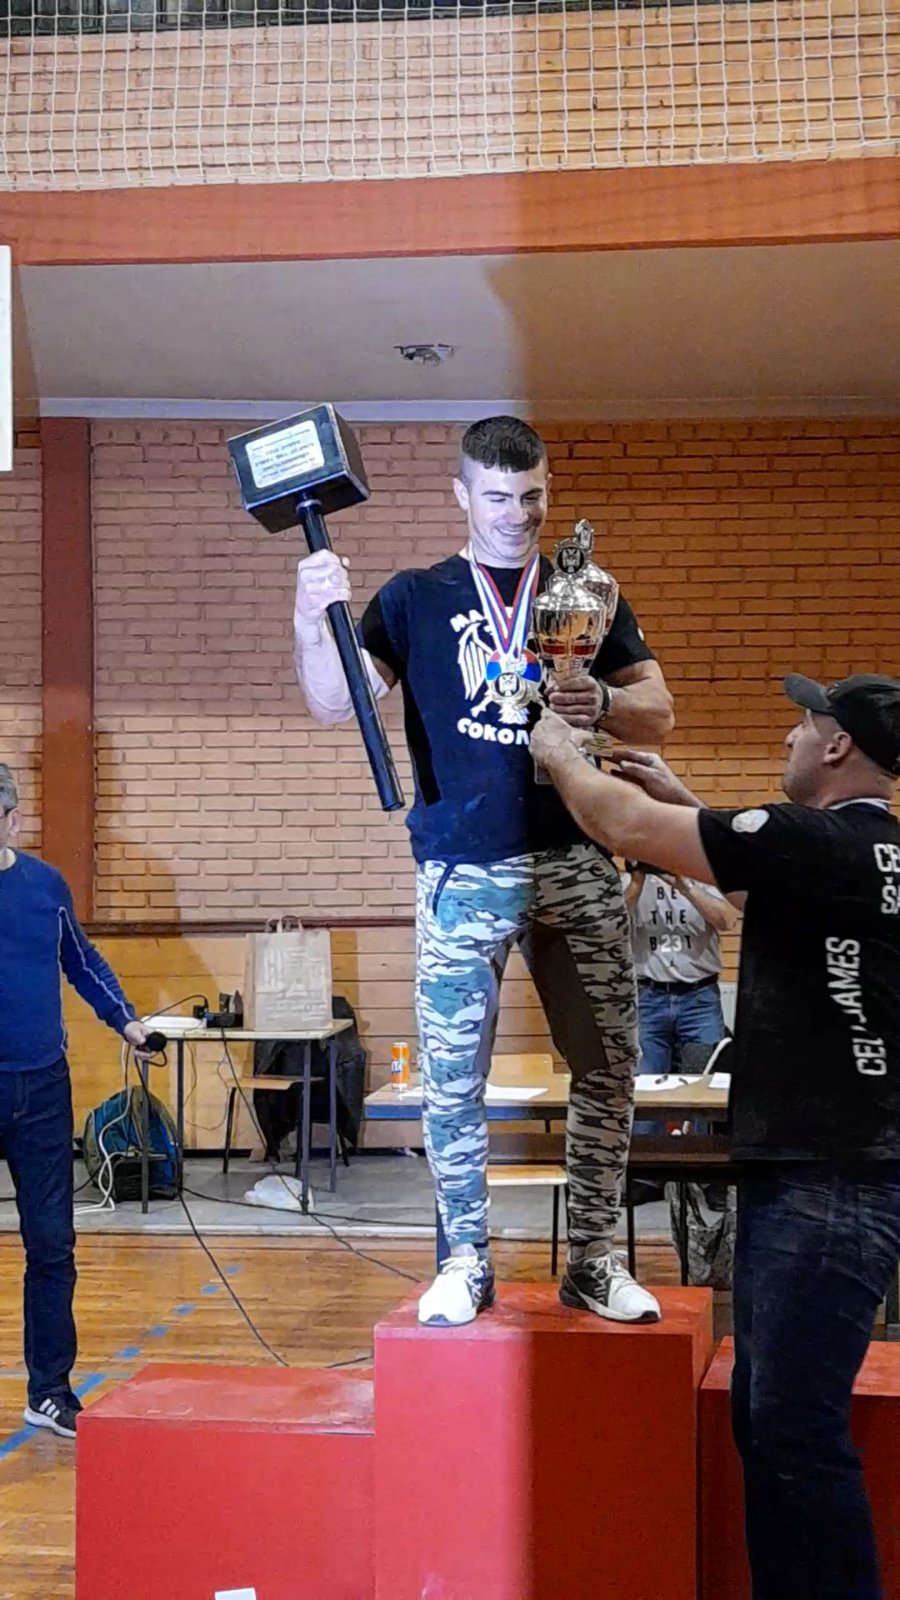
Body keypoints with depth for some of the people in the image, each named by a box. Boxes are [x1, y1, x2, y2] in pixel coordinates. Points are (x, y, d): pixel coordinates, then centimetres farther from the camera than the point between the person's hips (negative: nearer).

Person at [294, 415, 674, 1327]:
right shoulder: (414, 598, 9)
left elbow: (659, 714, 11)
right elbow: (337, 705, -2)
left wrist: (603, 703, -11)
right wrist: (313, 622, -20)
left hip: (579, 864, 2)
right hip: (464, 870, -2)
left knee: (607, 1067, 2)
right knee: (451, 1077, -2)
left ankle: (592, 1260, 14)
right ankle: (467, 1262, 11)